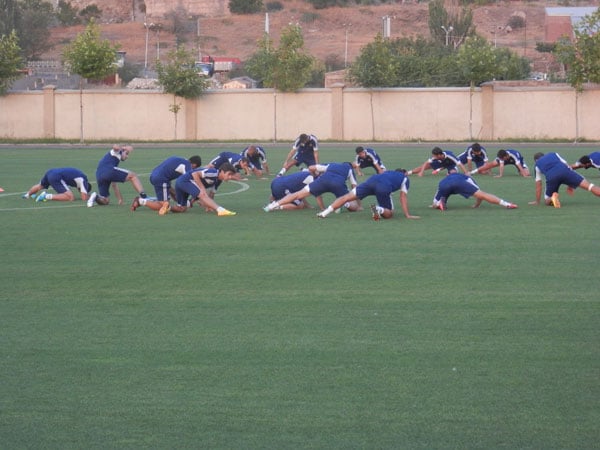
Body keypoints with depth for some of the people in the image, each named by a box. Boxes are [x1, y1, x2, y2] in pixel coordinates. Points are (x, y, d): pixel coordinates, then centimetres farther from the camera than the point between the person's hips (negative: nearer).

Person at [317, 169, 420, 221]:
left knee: (347, 197, 8)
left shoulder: (388, 172, 42)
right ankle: (379, 210, -23)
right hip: (384, 188, -4)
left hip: (372, 180, 4)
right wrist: (407, 215, 20)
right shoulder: (405, 179, 29)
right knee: (389, 214, 13)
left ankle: (325, 213, -7)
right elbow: (403, 197, 20)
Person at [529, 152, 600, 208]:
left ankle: (553, 198, -20)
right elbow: (567, 165, 28)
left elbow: (538, 185, 33)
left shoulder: (537, 165, 35)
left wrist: (537, 201, 40)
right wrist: (571, 184, 30)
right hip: (563, 171, 0)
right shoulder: (554, 154, 38)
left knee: (547, 201, 17)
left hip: (551, 176, 0)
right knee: (585, 184, -3)